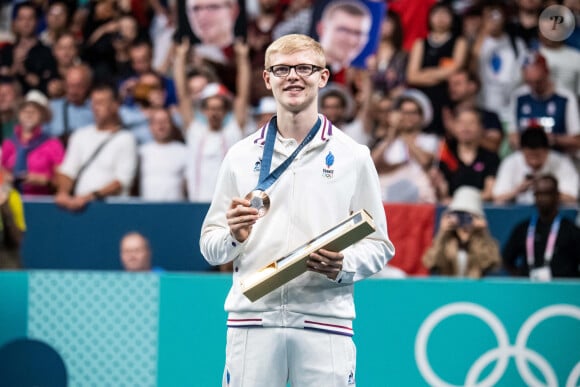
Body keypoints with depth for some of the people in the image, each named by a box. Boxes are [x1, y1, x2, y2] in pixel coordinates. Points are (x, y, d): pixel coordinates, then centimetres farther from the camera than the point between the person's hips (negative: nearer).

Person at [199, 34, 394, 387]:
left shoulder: (353, 156, 6)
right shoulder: (241, 156, 11)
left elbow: (379, 245, 5)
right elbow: (210, 247, 12)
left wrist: (344, 267, -14)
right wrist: (233, 236, -9)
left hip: (325, 320, -1)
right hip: (252, 318, 1)